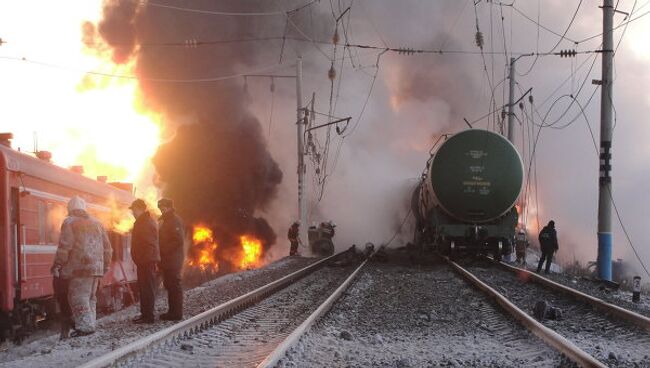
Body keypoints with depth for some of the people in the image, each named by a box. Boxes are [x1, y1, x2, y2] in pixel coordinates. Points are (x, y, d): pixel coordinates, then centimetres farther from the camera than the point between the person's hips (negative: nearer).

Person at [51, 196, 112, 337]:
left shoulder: (70, 222, -2)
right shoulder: (96, 223, 18)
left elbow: (65, 246, -10)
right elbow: (107, 246, 18)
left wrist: (57, 264, -4)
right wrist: (106, 265, 25)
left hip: (80, 268, -7)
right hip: (96, 267, 7)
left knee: (78, 297, -4)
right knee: (90, 297, 16)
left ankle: (85, 326, -10)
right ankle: (90, 324, 17)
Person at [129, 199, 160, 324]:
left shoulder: (147, 223, -16)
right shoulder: (142, 221, 19)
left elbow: (150, 244, -23)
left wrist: (143, 260, -25)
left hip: (147, 261, -11)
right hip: (143, 261, 11)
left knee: (147, 288, -9)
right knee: (143, 287, 15)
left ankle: (148, 316, -8)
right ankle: (144, 313, 22)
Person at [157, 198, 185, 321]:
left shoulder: (175, 220, -11)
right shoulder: (166, 220, 20)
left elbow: (178, 240, -20)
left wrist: (164, 250, -17)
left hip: (173, 260, -10)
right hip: (168, 260, 10)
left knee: (173, 285, -8)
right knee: (170, 285, 11)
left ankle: (176, 313, -7)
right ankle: (173, 311, 15)